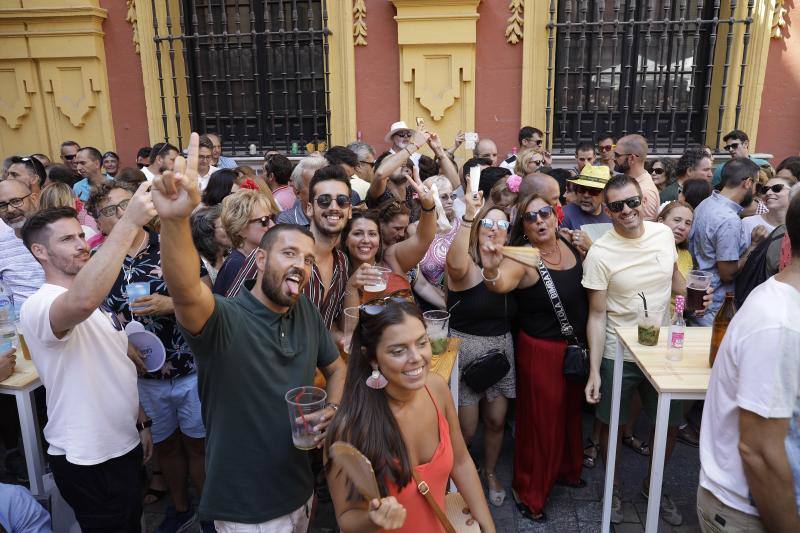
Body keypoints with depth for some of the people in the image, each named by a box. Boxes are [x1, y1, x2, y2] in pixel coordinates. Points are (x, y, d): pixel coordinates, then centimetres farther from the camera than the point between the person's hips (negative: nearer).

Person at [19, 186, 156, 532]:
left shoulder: (97, 299, 9)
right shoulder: (39, 307, -22)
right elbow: (81, 302, -48)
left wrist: (141, 423, 17)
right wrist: (129, 223, -48)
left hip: (124, 444, 9)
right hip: (87, 460, -8)